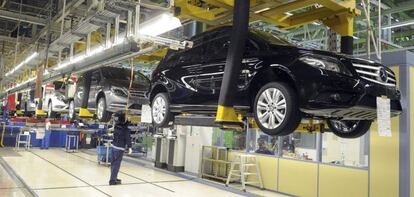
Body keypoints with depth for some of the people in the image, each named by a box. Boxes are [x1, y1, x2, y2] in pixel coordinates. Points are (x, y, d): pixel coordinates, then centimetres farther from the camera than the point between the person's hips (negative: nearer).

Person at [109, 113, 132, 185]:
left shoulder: (116, 126, 5)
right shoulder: (125, 129, -14)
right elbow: (128, 138, -17)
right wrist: (129, 147, -15)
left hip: (114, 146, 7)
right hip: (120, 148, -7)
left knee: (113, 163, 15)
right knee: (116, 164, -2)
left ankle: (113, 178, 27)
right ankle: (112, 180, 1)